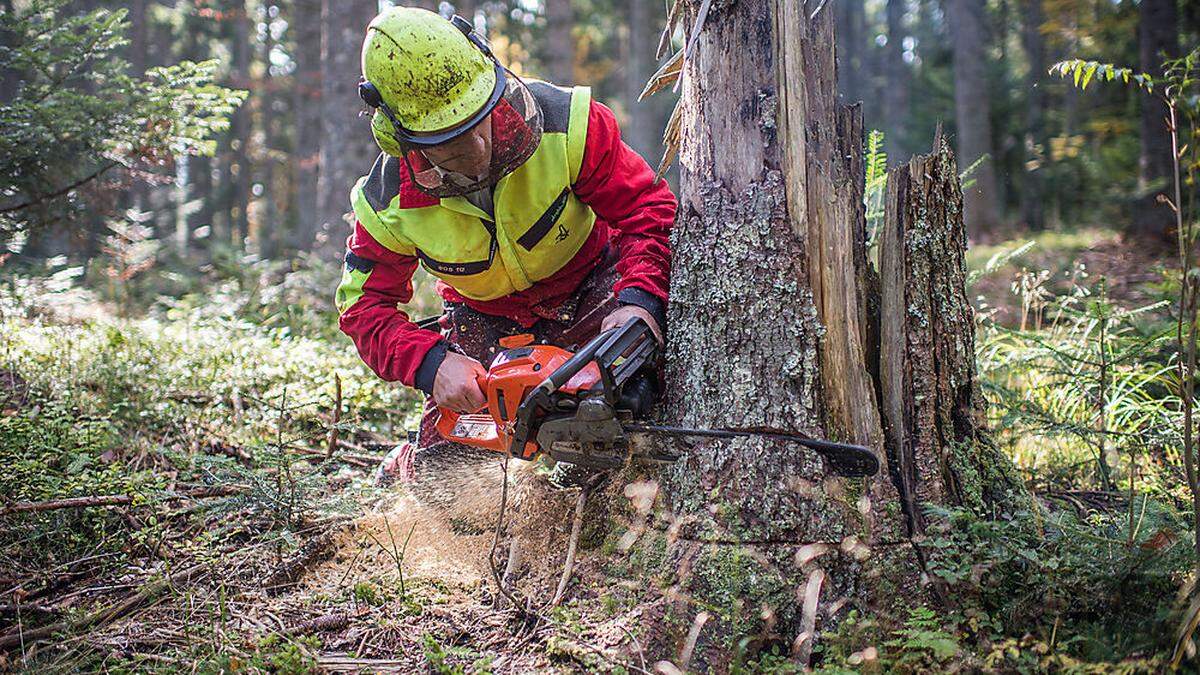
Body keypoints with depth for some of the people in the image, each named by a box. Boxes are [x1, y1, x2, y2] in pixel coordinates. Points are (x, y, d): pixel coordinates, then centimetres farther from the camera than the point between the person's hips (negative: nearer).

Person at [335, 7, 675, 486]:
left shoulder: (565, 122, -30)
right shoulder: (389, 201, -24)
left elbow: (647, 206, -24)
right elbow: (364, 306, -14)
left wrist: (640, 300, -41)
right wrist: (431, 364, -33)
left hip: (592, 284, 0)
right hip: (486, 321, 0)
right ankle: (404, 466, 31)